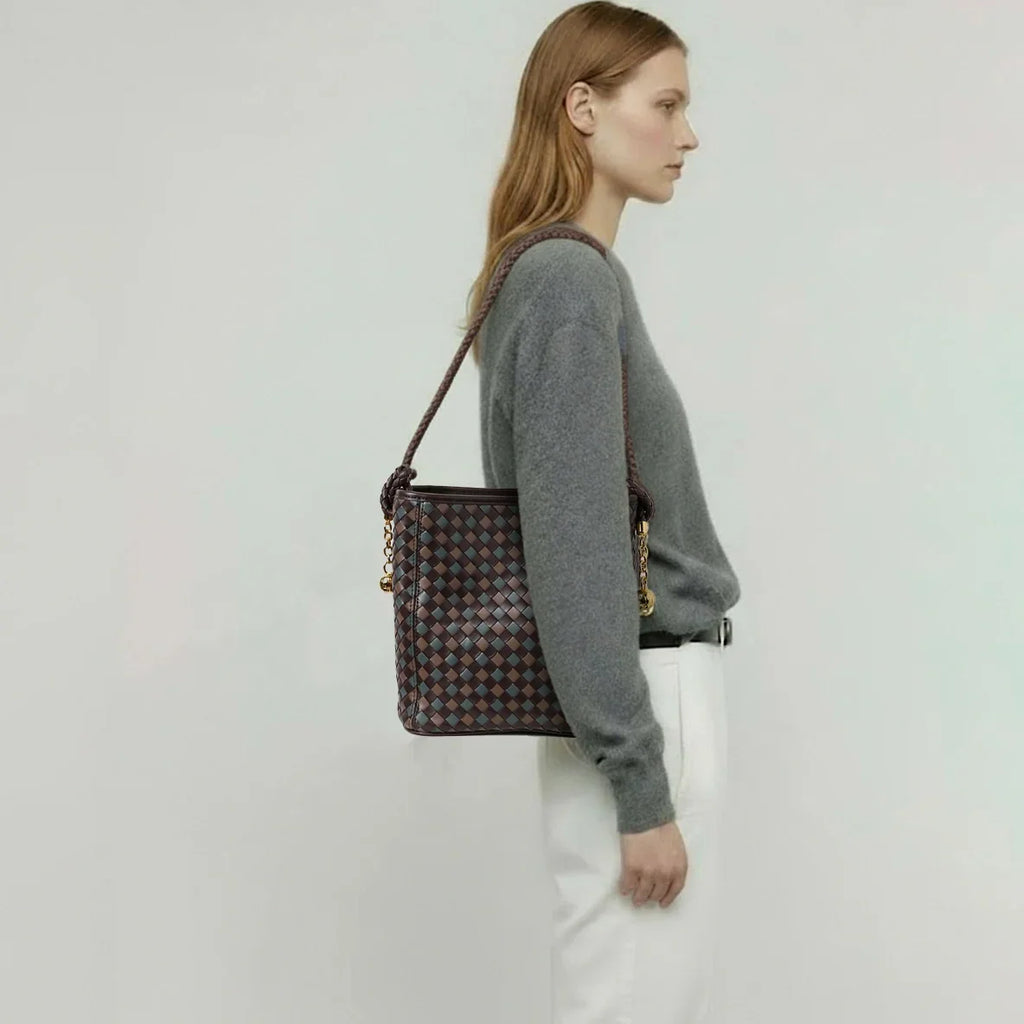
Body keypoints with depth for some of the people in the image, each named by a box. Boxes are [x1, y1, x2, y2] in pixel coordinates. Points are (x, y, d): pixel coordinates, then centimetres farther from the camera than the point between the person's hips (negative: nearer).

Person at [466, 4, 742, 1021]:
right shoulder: (570, 280, -16)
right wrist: (642, 785, -19)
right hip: (641, 709, -9)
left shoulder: (553, 274, 12)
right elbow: (575, 548, -20)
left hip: (644, 698, 9)